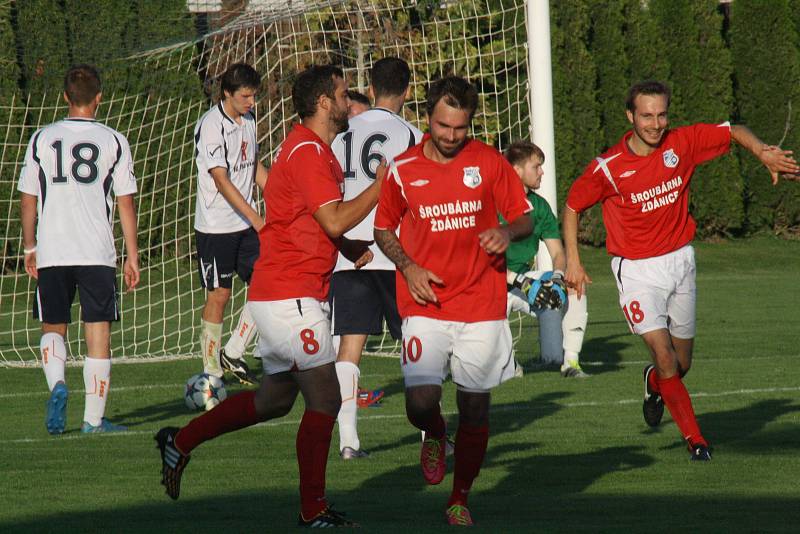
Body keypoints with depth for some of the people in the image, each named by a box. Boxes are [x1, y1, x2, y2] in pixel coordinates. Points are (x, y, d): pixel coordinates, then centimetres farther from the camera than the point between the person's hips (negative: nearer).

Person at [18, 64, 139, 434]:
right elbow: (126, 202, 0)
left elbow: (28, 199, 7)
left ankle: (57, 384, -12)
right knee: (98, 333, 4)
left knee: (53, 327, 15)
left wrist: (29, 247, 19)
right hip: (98, 253, -1)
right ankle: (94, 419, 3)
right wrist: (132, 256, 6)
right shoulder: (114, 142, 0)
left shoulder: (42, 139, 3)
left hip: (51, 252, 1)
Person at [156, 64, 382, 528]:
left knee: (274, 399, 17)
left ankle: (181, 441, 25)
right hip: (292, 298, -10)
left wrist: (352, 247, 13)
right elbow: (335, 220, -22)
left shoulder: (312, 150, 18)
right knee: (324, 398, -9)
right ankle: (314, 510, -5)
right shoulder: (307, 152, -15)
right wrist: (380, 186, -15)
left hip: (281, 297, 10)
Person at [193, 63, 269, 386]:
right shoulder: (211, 126, -16)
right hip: (215, 226, -7)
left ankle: (233, 355, 12)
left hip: (246, 223, 7)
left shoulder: (248, 119, 9)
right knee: (218, 295, -2)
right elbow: (221, 180, -22)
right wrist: (255, 218, -27)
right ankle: (211, 372, 7)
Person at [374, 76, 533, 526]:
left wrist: (507, 232, -15)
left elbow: (524, 217, 8)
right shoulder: (402, 169, 2)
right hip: (426, 304, 0)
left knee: (475, 406, 2)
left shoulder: (489, 163, 1)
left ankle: (460, 500, 18)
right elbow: (383, 229, 14)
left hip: (482, 306, 0)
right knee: (421, 401, -15)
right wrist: (407, 266, -4)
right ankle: (435, 437, 22)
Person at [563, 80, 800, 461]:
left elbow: (733, 132, 3)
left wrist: (763, 152, -17)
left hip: (679, 260, 4)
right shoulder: (608, 168, -16)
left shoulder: (683, 143, -9)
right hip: (637, 269, -4)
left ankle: (654, 384, 49)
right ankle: (695, 439, -5)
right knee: (664, 356, -17)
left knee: (682, 364, 13)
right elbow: (573, 206, -1)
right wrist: (573, 260, -5)